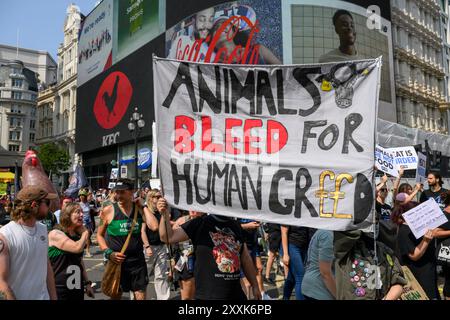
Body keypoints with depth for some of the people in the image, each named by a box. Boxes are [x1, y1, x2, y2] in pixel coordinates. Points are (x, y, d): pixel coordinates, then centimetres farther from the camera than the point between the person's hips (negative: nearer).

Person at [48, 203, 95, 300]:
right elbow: (77, 248, -27)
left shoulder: (77, 236, 10)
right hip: (59, 289, -7)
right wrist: (86, 232, -10)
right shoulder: (55, 234, -13)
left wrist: (87, 283, 14)